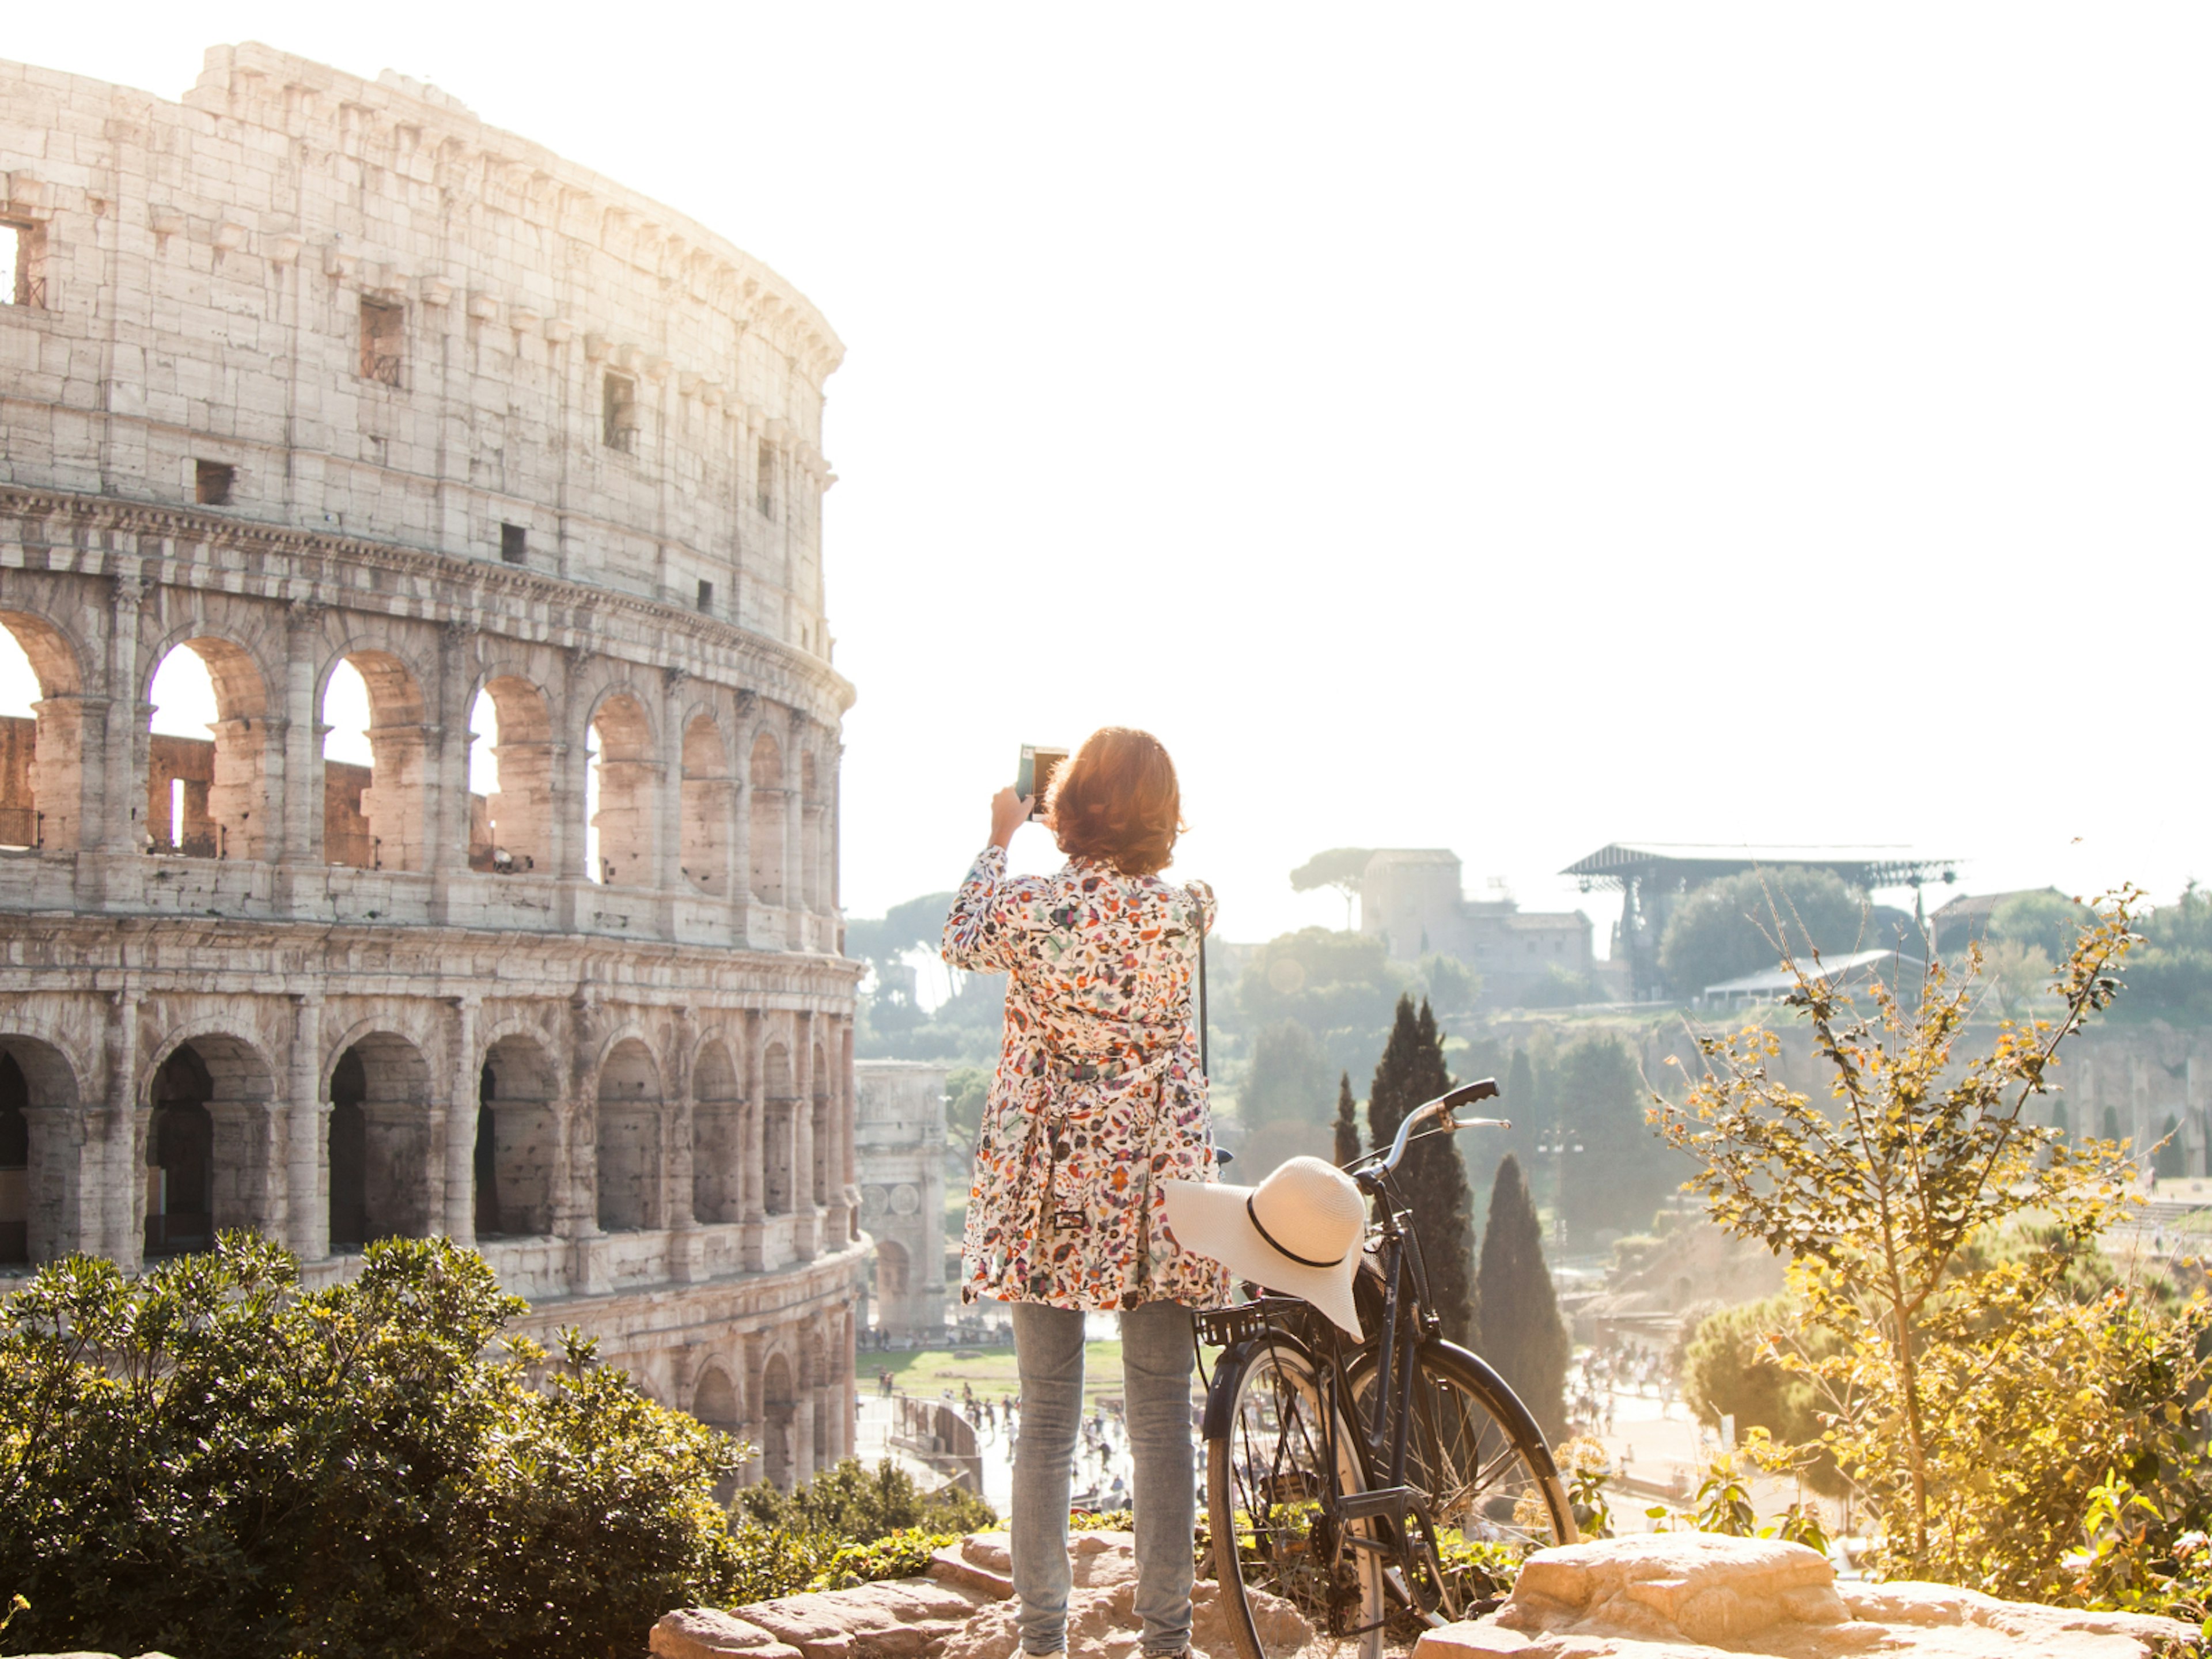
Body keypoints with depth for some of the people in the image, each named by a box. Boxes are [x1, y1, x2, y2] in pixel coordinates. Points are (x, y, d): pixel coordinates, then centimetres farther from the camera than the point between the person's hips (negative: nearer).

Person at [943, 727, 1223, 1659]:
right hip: (1157, 1185, 1)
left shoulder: (1030, 906, -10)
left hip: (1046, 1186, 0)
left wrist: (999, 839, 26)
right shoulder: (1186, 910, -5)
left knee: (1046, 1418, 8)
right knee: (1162, 1418, 7)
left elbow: (961, 942, 14)